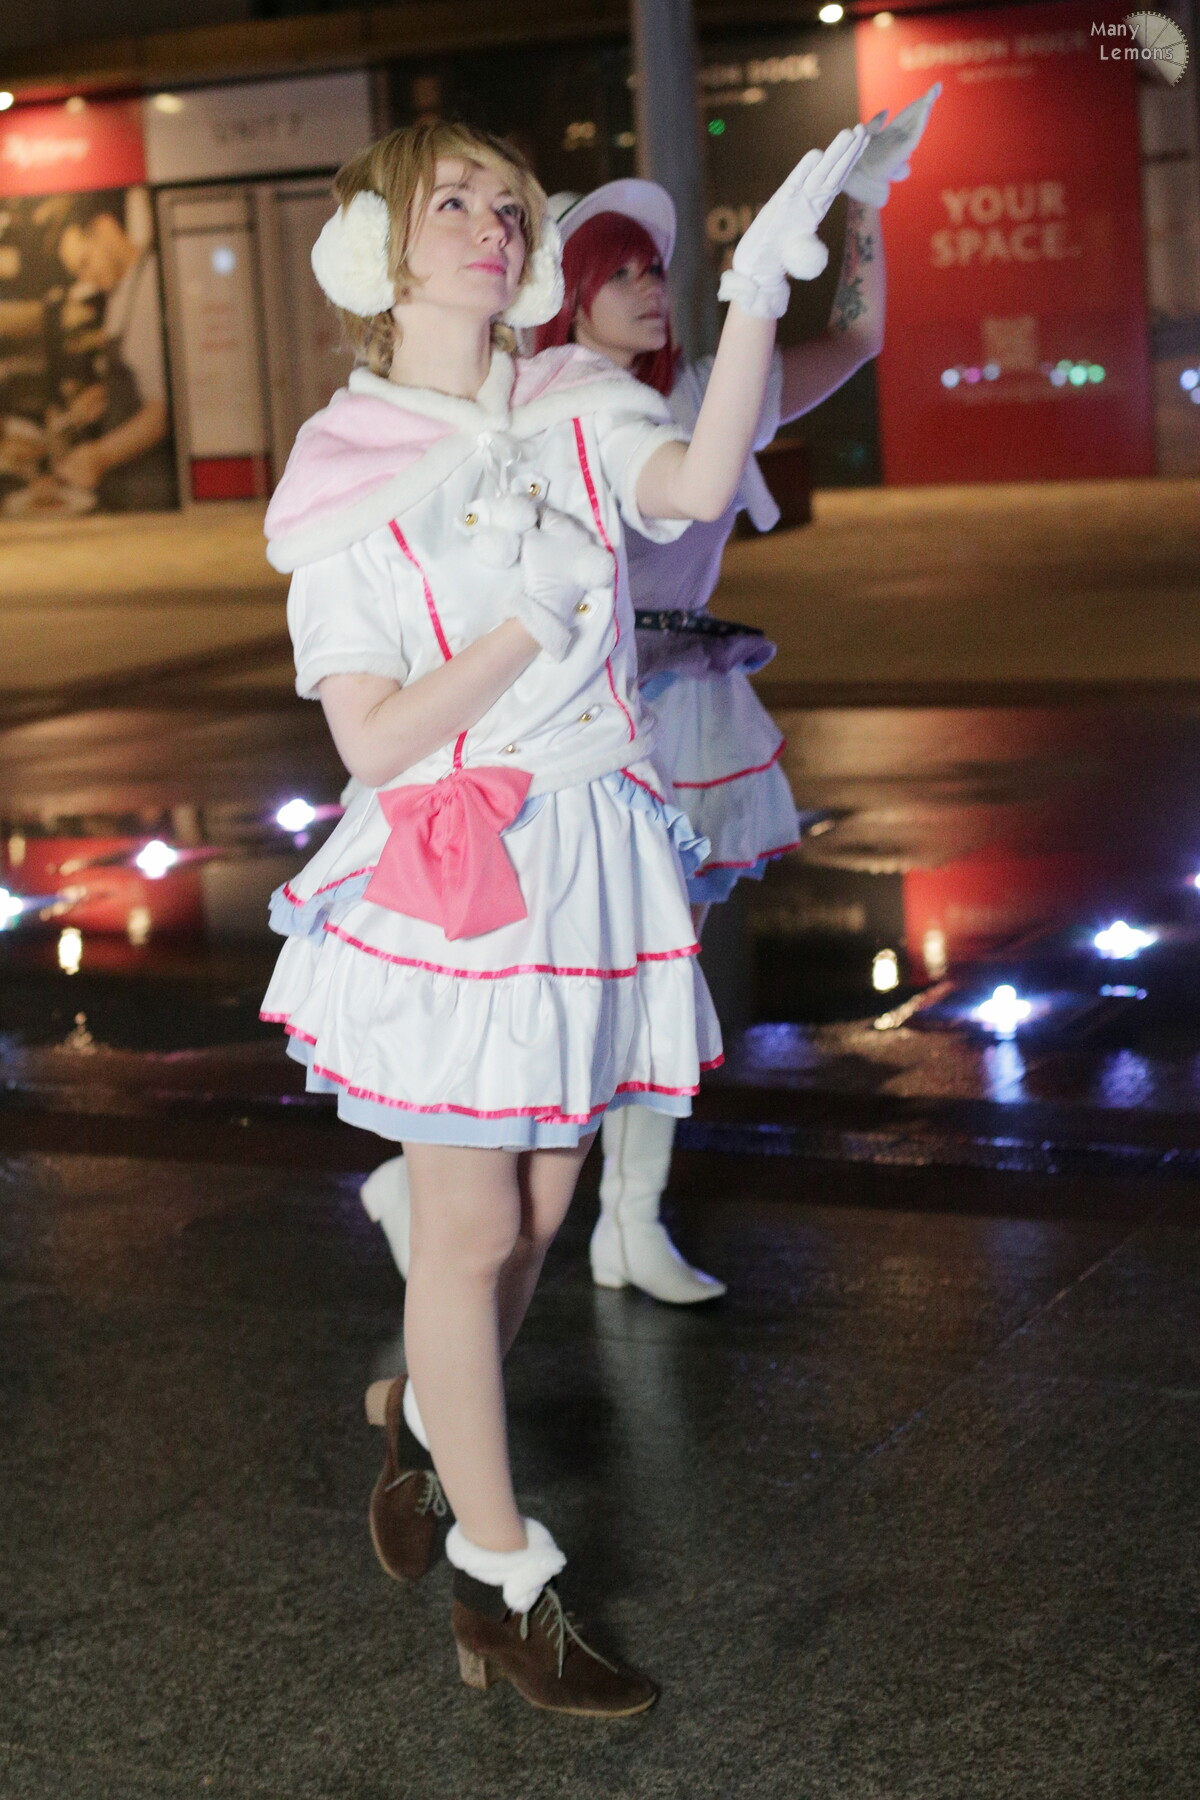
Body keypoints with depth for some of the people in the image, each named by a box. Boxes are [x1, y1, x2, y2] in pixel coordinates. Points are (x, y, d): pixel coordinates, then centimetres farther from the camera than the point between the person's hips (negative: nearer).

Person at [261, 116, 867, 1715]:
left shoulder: (574, 416, 5)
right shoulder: (346, 475, -6)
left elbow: (702, 484, -19)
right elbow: (371, 740, -11)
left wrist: (761, 287, -28)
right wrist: (529, 621, -18)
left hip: (592, 851, 5)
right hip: (448, 873, -4)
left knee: (539, 1205, 14)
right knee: (471, 1229, 2)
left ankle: (428, 1419, 42)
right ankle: (501, 1587, 15)